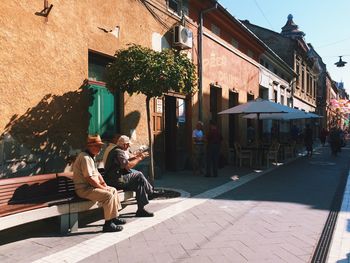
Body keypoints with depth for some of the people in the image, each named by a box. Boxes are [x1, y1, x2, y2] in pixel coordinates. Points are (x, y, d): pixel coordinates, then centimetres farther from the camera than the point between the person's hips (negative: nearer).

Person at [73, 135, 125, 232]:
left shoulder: (91, 157, 15)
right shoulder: (85, 158, -20)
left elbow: (97, 173, 20)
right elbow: (89, 178, -25)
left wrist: (104, 184, 6)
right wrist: (102, 187, -16)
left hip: (91, 186, 11)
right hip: (84, 189, -11)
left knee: (113, 190, 13)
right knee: (108, 195, -24)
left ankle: (114, 217, 20)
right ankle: (108, 224, -17)